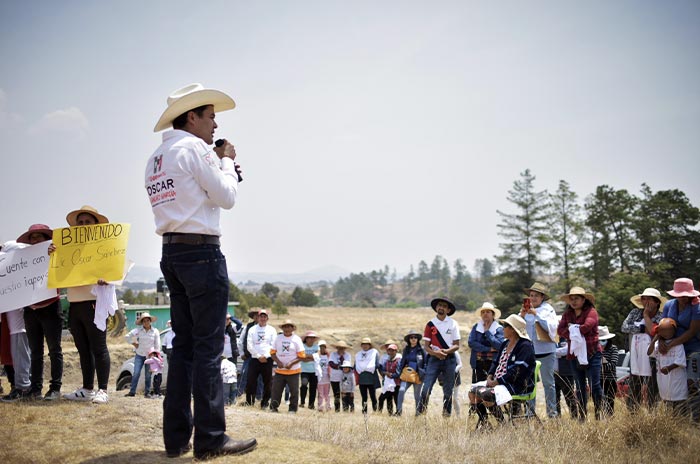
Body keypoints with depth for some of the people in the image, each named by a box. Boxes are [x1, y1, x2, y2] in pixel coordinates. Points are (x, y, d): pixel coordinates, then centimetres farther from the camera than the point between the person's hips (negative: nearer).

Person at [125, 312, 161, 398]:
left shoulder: (155, 331, -2)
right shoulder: (138, 330, -3)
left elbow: (157, 345, 2)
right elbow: (127, 336, 2)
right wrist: (134, 343, 3)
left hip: (150, 356, 0)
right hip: (139, 355, 0)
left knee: (148, 375, 1)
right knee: (136, 373, -6)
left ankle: (147, 392, 9)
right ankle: (132, 391, 0)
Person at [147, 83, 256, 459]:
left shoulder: (156, 159, 17)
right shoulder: (195, 148, -9)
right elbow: (227, 197, -9)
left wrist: (219, 163, 18)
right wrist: (227, 160, 6)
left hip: (172, 254, 9)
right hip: (201, 252, -9)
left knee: (184, 344, 11)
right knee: (208, 347, -5)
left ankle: (176, 437, 14)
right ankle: (210, 439, -1)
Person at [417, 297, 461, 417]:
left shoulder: (453, 324, 2)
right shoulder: (430, 324, 4)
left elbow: (457, 345, 1)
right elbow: (426, 346, 2)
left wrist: (446, 351, -17)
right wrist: (435, 353, -18)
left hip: (449, 359, 0)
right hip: (434, 359, 0)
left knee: (448, 390, 6)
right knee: (426, 388, -10)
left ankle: (447, 414, 17)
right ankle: (420, 412, -5)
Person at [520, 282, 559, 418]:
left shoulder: (548, 309, 2)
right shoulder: (526, 309, 11)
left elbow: (551, 327, -12)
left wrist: (536, 314, -17)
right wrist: (522, 315, -12)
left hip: (545, 351, -3)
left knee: (548, 382, 2)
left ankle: (552, 412, 7)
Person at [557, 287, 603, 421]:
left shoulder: (591, 312, -5)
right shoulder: (567, 314, 12)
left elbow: (587, 326, -23)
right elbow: (560, 329, -2)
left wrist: (572, 329, -9)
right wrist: (573, 335, -19)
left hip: (592, 353, -6)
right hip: (575, 354, 6)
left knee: (595, 385, -8)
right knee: (580, 387, 12)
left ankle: (599, 414, -1)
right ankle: (582, 415, 20)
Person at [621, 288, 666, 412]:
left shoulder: (661, 318, -2)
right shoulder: (635, 313, 10)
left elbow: (654, 332, -18)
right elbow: (624, 327, -2)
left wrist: (646, 315, -8)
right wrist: (643, 328, -11)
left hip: (652, 363, -4)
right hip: (635, 363, 4)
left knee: (652, 397, 0)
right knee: (632, 395, 9)